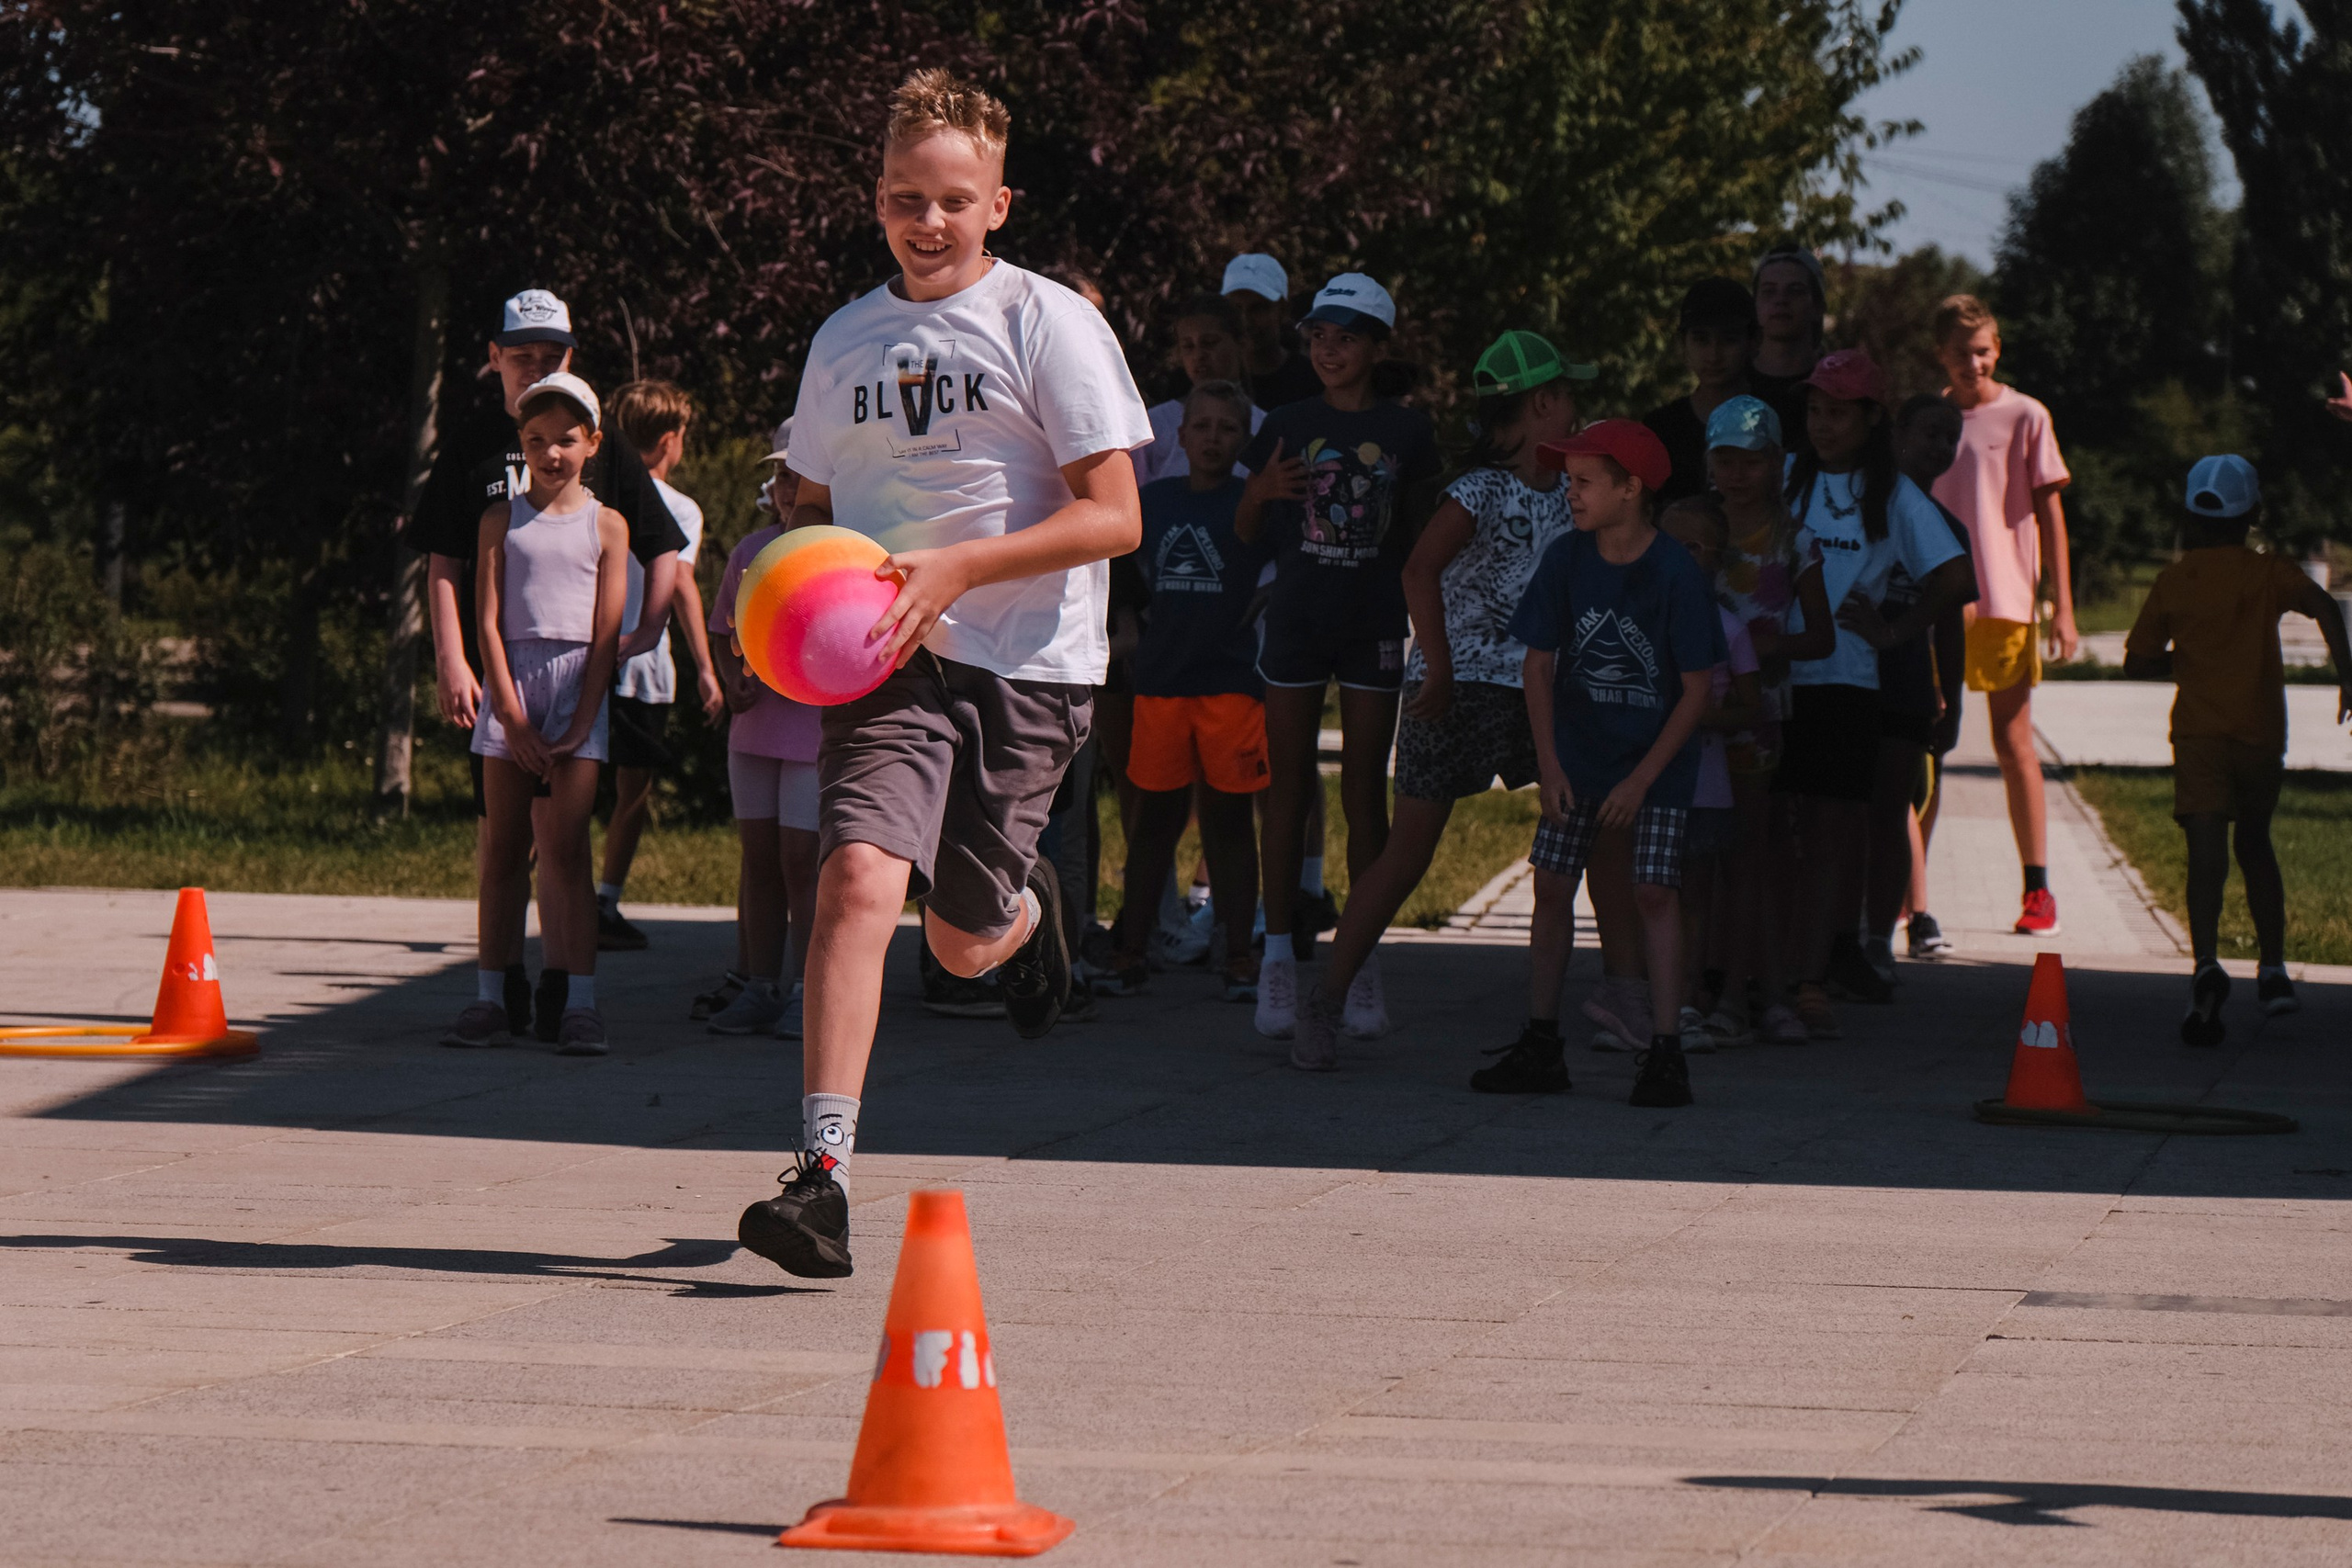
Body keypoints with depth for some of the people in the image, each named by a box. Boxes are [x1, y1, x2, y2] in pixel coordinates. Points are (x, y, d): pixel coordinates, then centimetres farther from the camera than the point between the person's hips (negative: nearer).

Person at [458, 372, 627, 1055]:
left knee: (564, 847, -9)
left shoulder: (606, 525, 6)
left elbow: (607, 632, 2)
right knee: (503, 848, 3)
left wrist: (580, 724, -7)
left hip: (578, 684, -2)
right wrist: (513, 717, -8)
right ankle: (492, 992, 10)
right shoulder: (502, 519, 9)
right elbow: (489, 621, 2)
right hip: (512, 675, 2)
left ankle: (579, 1001, -12)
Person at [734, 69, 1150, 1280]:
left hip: (1026, 666, -2)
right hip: (889, 663, 2)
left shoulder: (1048, 324, -3)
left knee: (964, 942, 6)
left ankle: (1029, 906, 46)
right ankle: (823, 1178, -25)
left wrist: (956, 567, -19)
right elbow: (812, 509, 25)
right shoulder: (845, 341, 11)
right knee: (858, 876, -22)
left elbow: (1113, 517, -8)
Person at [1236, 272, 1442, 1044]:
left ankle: (1363, 958, 8)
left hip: (1373, 625, -1)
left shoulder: (1407, 431, 5)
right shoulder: (1287, 427, 6)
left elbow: (1421, 539, 11)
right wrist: (1261, 491, -9)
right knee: (1288, 786, 0)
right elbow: (1246, 535, 11)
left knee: (1365, 791, 2)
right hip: (1296, 619, 1)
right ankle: (1278, 956, 3)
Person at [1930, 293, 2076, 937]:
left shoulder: (2025, 417, 0)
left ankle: (2037, 889, 6)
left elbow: (2049, 514, 0)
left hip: (2006, 601, -3)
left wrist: (2062, 607, -4)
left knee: (2013, 743, 0)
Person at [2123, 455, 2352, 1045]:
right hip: (2261, 730, 1)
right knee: (2255, 844, 19)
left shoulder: (2172, 582, 5)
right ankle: (2272, 970, 21)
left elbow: (2138, 662, 9)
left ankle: (2206, 963, -33)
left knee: (2207, 852, -11)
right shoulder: (2269, 572, 2)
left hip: (2199, 731, -1)